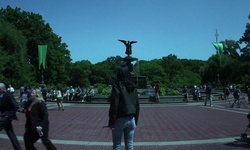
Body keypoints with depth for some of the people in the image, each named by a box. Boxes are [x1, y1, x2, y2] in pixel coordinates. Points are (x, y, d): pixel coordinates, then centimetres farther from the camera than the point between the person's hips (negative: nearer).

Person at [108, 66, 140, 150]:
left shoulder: (117, 87, -11)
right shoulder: (133, 88, 6)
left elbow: (114, 106, -14)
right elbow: (137, 105, 9)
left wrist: (111, 122, -10)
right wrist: (136, 120, 17)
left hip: (120, 119, -5)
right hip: (131, 119, 5)